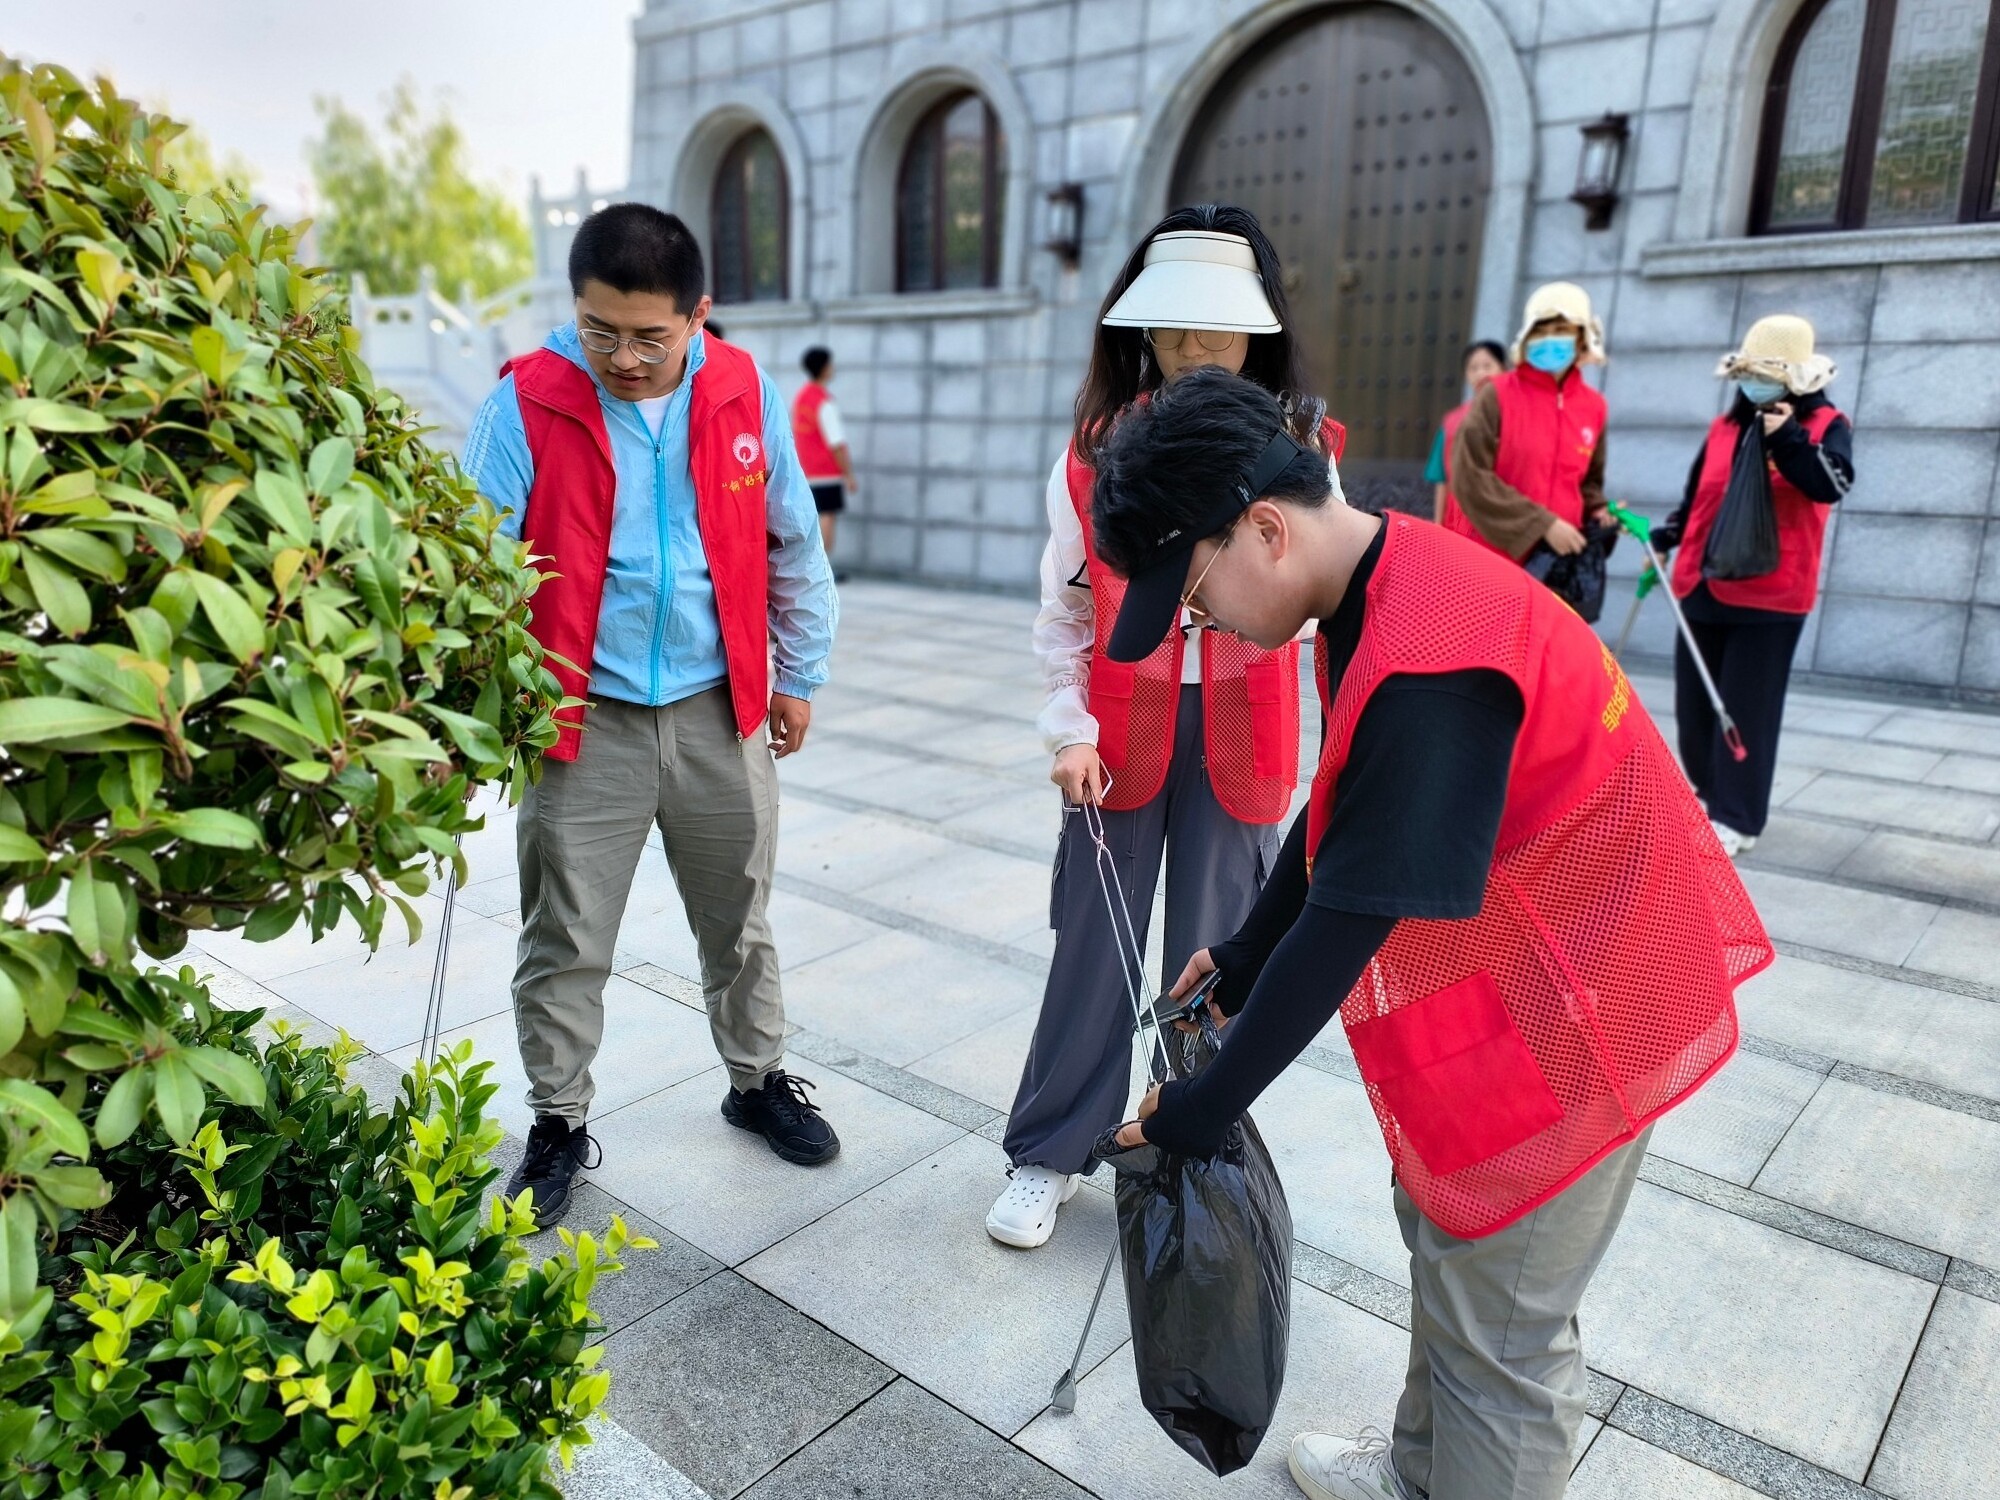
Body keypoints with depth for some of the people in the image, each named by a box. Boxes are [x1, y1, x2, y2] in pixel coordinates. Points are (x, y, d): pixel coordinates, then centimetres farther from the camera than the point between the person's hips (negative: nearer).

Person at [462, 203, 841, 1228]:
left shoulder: (746, 395, -2)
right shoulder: (527, 403, -11)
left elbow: (793, 544, 7)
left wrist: (799, 673, 11)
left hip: (720, 710, 2)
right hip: (582, 719, -2)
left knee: (739, 921, 18)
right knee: (565, 942, 8)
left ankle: (759, 1080, 40)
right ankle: (559, 1124, 30)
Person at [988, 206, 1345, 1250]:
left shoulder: (1301, 448, -1)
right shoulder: (1097, 449, -1)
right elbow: (1065, 611, 2)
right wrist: (1071, 731, -6)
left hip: (1240, 735, 0)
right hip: (1120, 732, 0)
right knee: (1093, 947, 6)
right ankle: (1047, 1155, 22)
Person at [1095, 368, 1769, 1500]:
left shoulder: (1427, 665, -33)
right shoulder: (1378, 587, -1)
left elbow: (1348, 922, -29)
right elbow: (1338, 815, 8)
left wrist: (1205, 1108, -19)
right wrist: (1243, 961, 12)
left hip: (1575, 1000, -10)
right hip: (1509, 978, 10)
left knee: (1500, 1328, 6)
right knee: (1444, 1229, 24)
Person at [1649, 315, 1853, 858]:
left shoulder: (1827, 425, -2)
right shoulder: (1725, 426, 12)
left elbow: (1830, 485, -20)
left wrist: (1787, 439, -27)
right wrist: (1666, 537, 9)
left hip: (1769, 594, -5)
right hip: (1703, 585, 6)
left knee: (1747, 708, -2)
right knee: (1694, 700, 11)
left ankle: (1735, 818, 6)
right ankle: (1707, 789, 30)